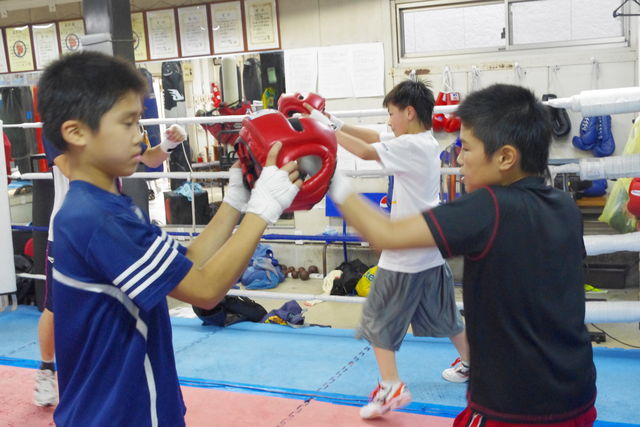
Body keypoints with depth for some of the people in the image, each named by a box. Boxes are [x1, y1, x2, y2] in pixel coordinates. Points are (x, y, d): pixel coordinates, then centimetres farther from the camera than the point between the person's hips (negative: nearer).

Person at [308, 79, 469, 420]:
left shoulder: (411, 145, -18)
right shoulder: (426, 142, 9)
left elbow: (365, 151, -23)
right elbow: (375, 138, 10)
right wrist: (338, 124, 3)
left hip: (404, 257, -9)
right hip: (430, 253, 9)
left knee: (378, 319, 2)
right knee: (441, 313, 25)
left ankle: (391, 387, 2)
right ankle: (470, 363, 40)